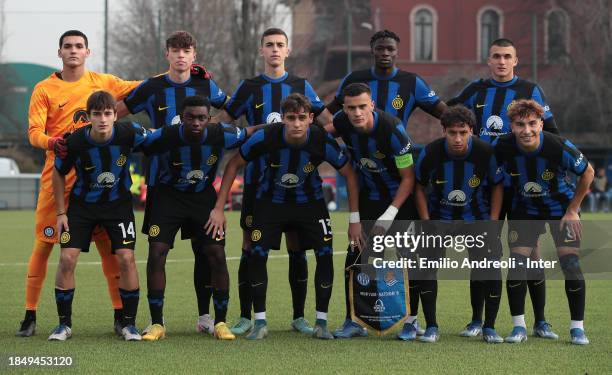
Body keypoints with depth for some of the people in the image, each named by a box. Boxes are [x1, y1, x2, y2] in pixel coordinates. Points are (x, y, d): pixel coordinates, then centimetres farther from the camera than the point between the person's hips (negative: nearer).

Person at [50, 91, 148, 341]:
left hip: (118, 203, 0)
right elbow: (59, 173, -4)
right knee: (67, 258, -9)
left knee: (126, 258, -12)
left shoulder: (128, 133, -22)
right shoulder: (75, 142, -21)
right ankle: (64, 324, 6)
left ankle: (129, 324, 2)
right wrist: (61, 212, -3)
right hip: (82, 205, 0)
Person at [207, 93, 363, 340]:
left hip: (309, 201, 0)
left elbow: (349, 174, -10)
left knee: (325, 254, -12)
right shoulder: (265, 137, -27)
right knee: (257, 254, -13)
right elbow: (234, 165, -11)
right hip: (271, 200, 0)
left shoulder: (323, 141, -26)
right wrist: (219, 209, -13)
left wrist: (354, 219, -10)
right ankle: (260, 322, 0)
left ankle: (321, 322, 1)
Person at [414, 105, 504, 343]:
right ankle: (431, 328, 1)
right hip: (439, 216, 0)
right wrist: (426, 224, -10)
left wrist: (492, 224, -9)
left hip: (477, 217, 0)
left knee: (492, 270, -11)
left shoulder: (485, 152, -20)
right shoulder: (430, 153, -19)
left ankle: (489, 328, 7)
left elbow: (497, 186, -3)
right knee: (426, 267, -13)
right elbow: (419, 187, -3)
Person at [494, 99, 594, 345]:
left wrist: (572, 210, -8)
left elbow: (587, 173, -11)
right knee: (516, 263, -8)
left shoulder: (559, 147, -29)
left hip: (561, 209, -2)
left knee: (570, 264, -10)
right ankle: (519, 327, 4)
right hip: (524, 210, 2)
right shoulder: (503, 148, -23)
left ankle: (577, 327, 3)